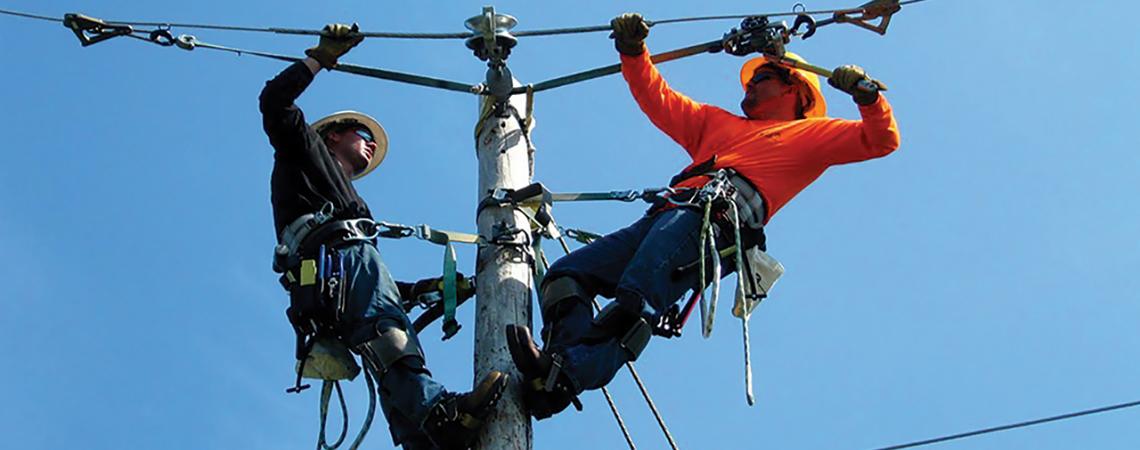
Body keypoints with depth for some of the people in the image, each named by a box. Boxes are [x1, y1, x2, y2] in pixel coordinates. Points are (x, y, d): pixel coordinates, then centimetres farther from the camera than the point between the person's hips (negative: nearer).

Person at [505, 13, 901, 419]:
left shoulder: (811, 133, 26)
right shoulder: (717, 123, 43)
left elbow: (881, 140, 17)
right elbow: (659, 101, 41)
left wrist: (867, 95, 0)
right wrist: (633, 53, 29)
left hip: (721, 219, -7)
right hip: (665, 215, 7)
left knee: (636, 298, -36)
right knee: (564, 277, -14)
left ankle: (562, 377, -55)